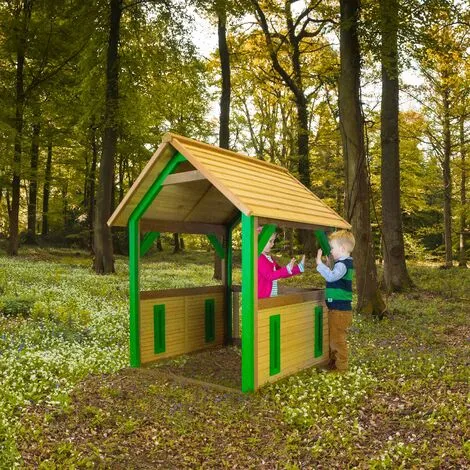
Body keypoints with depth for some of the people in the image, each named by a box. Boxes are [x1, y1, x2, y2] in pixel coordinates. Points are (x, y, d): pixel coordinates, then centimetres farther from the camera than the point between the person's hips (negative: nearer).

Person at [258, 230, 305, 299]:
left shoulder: (269, 257, 15)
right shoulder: (259, 258, -16)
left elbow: (281, 272, 21)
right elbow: (269, 275, -24)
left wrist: (299, 267, 14)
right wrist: (287, 269, -32)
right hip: (262, 297, -10)